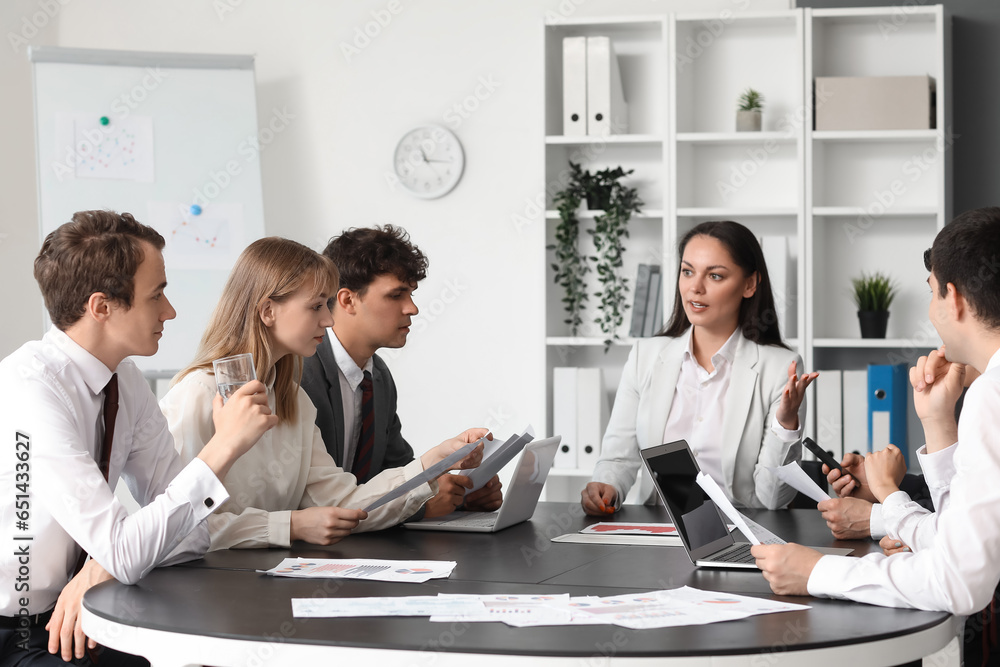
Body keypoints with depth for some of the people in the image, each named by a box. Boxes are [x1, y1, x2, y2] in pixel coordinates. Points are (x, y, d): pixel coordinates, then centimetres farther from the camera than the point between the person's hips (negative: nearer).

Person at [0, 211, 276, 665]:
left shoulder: (127, 381, 3)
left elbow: (188, 528, 4)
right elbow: (122, 552, -26)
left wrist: (103, 569, -15)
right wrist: (224, 447, -25)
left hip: (68, 622, 7)